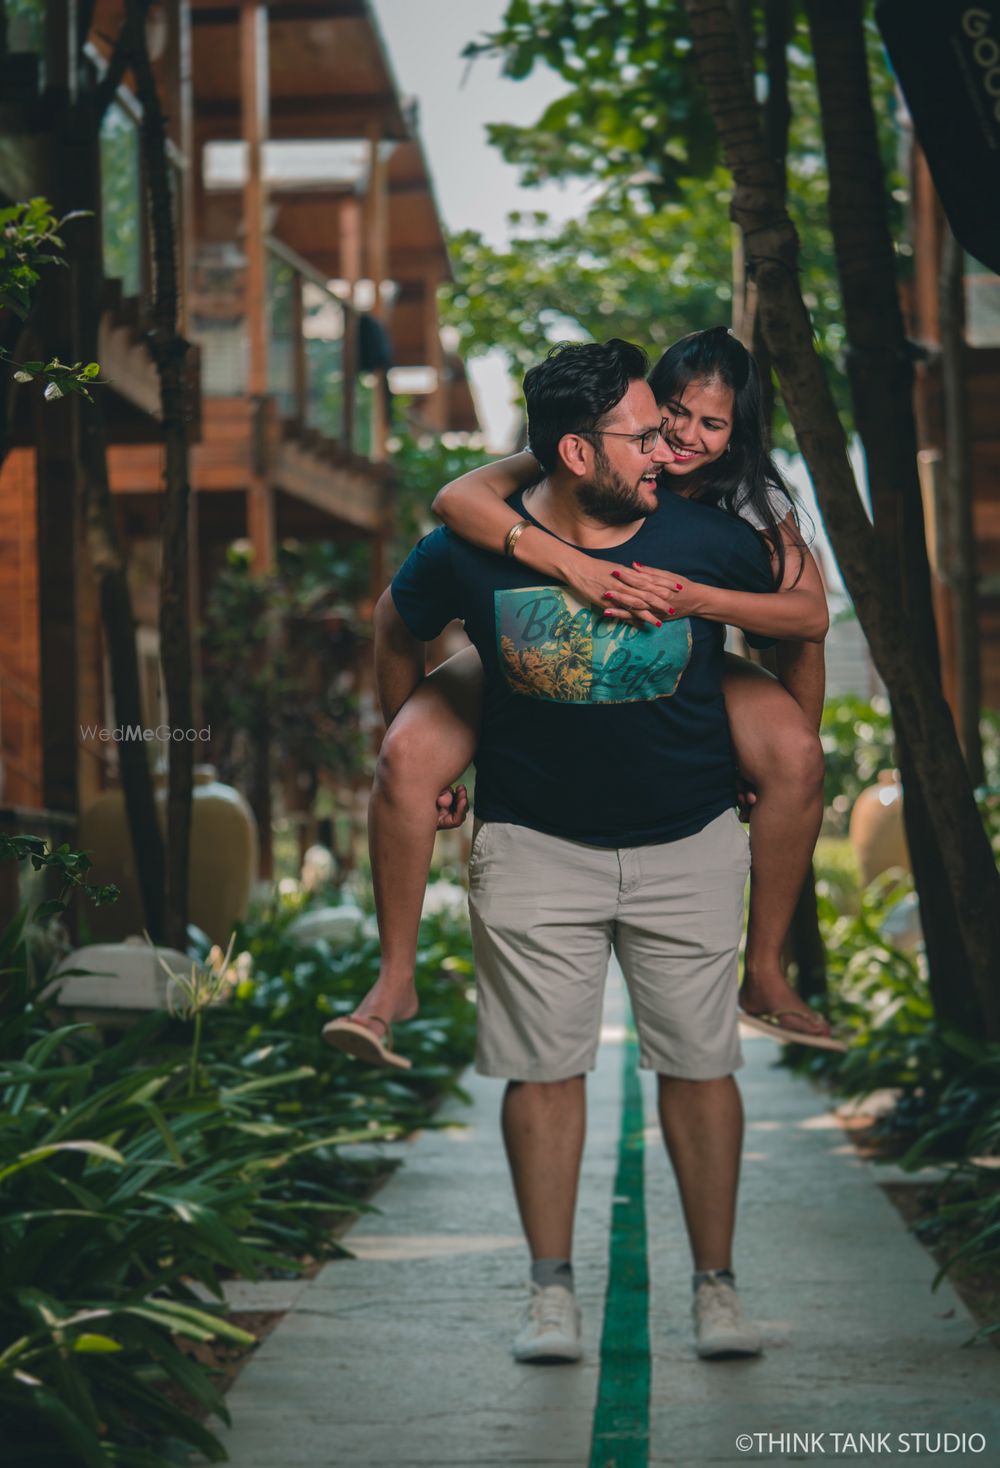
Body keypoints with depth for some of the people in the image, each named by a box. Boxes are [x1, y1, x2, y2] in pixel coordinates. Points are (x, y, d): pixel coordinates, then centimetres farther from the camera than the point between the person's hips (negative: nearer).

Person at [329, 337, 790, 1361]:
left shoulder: (713, 544, -12)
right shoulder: (471, 554, -13)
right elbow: (394, 630, 9)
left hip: (688, 844, 0)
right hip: (534, 844, 0)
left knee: (698, 1064, 3)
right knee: (542, 1067, 1)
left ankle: (716, 1287, 14)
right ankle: (551, 1293, 11)